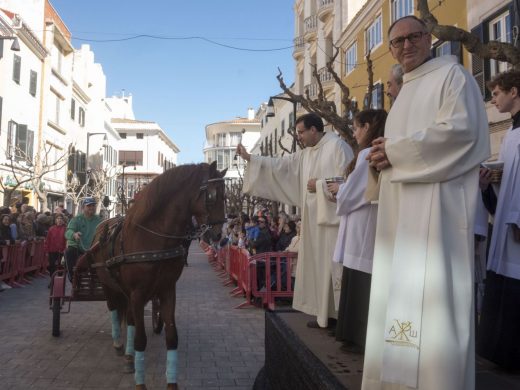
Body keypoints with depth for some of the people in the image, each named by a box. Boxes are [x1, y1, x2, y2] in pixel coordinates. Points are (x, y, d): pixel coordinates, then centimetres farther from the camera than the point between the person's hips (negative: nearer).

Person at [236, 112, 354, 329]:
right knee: (318, 267, 10)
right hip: (315, 220, 9)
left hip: (333, 218, -9)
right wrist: (250, 158, 13)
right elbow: (279, 164, 17)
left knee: (334, 268, -7)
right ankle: (326, 313, 18)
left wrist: (319, 185, -11)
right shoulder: (306, 154, 17)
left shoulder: (337, 146, -8)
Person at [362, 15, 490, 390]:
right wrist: (386, 152, 2)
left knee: (432, 290, -10)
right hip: (403, 206, 8)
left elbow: (461, 129, -14)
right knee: (402, 290, 7)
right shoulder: (405, 93, 25)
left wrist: (395, 151, -11)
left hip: (438, 201, -8)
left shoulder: (452, 74, 1)